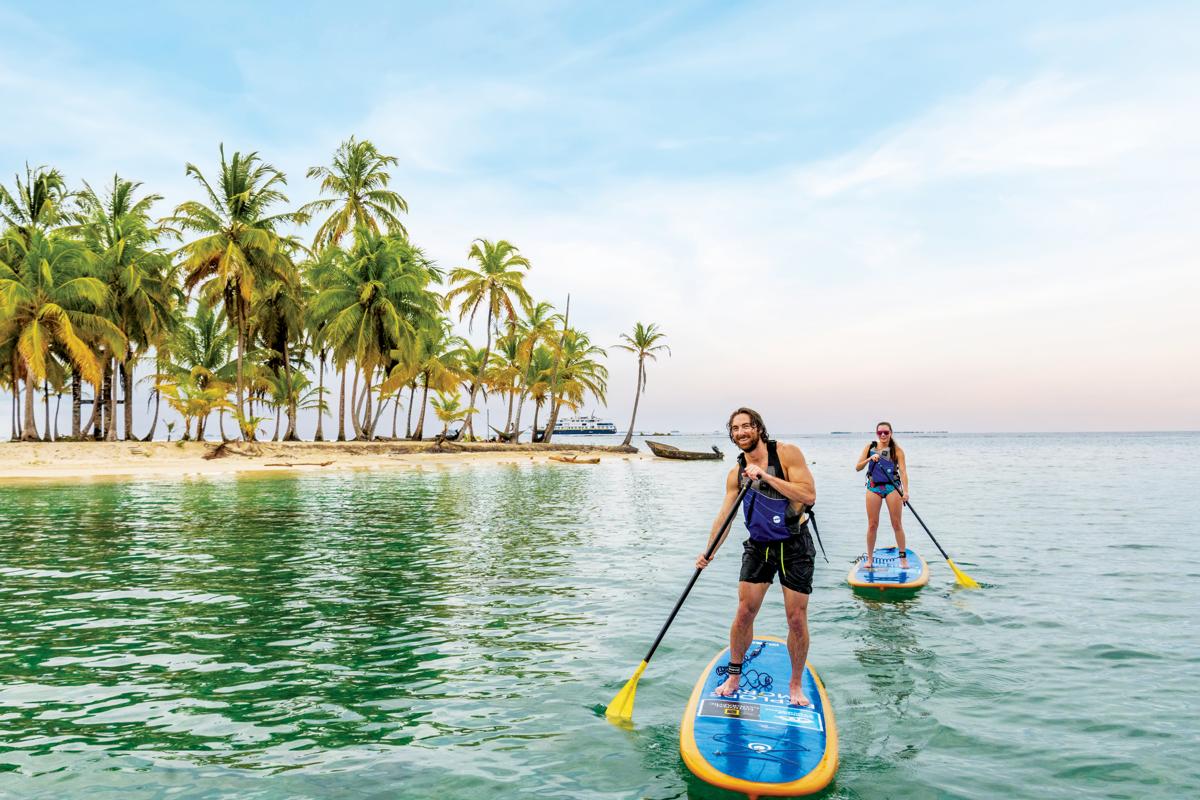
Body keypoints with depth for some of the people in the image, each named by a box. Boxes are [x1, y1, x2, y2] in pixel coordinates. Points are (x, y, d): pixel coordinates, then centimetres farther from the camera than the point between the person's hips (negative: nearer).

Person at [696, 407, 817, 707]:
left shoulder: (786, 453, -12)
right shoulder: (736, 474, 1)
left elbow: (809, 495, -21)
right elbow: (724, 515, 0)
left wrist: (765, 476, -26)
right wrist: (708, 551, -13)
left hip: (794, 546, -3)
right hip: (758, 546, 4)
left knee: (797, 619, 0)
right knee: (744, 612, 1)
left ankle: (796, 684, 20)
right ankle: (734, 677, 19)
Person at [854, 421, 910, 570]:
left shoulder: (896, 450, -2)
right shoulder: (870, 447, 5)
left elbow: (903, 471, -10)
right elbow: (857, 468, 2)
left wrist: (905, 491, -22)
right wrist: (870, 459, -16)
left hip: (892, 486, -2)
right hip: (873, 487, 2)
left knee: (897, 524, 1)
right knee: (872, 525, 4)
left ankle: (903, 556, 12)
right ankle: (870, 558, 13)